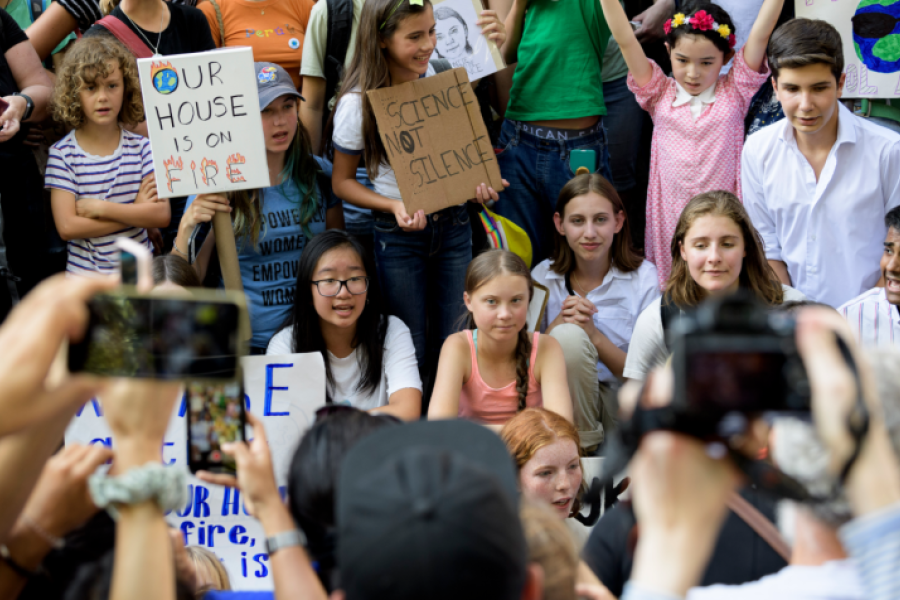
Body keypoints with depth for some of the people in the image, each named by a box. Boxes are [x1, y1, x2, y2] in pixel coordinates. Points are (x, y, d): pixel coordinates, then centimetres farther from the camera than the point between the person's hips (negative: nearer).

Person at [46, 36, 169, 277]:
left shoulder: (141, 147, 2)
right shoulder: (62, 154, -4)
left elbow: (162, 214, -7)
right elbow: (67, 227, -12)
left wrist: (99, 208, -12)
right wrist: (136, 211, -10)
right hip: (84, 274, -1)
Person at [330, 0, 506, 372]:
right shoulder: (357, 104, -15)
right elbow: (342, 182, -6)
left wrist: (479, 181, -8)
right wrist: (394, 206, -22)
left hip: (453, 225, 4)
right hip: (398, 232, -3)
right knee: (412, 355, 4)